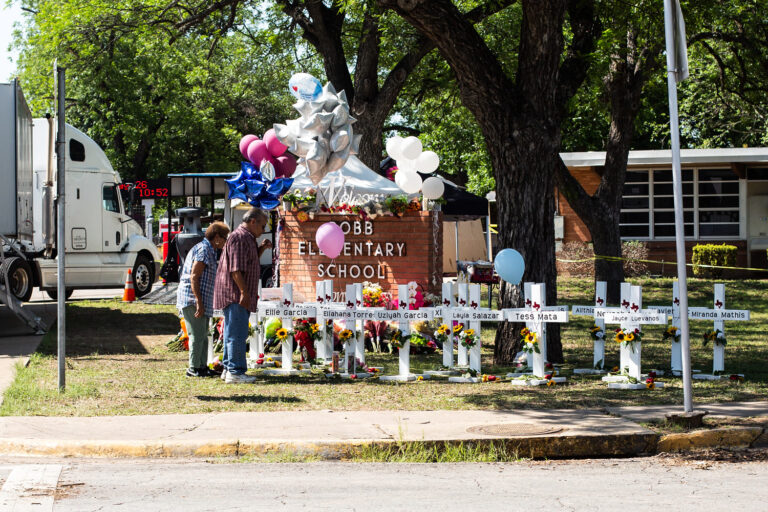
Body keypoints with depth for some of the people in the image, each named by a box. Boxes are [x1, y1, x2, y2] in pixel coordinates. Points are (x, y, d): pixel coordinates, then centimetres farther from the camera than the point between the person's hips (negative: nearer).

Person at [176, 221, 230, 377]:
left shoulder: (209, 251, 20)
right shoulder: (203, 249, -13)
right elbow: (194, 277, -20)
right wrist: (199, 303, -23)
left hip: (200, 301, 11)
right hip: (192, 300, -11)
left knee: (203, 335, 13)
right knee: (197, 335, -8)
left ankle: (202, 366, 19)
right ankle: (194, 368, -4)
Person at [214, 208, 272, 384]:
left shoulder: (247, 238, 19)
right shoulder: (239, 237, -15)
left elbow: (250, 262, 30)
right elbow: (236, 269, -22)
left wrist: (261, 249, 15)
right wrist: (244, 292, -23)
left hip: (237, 296, 11)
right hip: (235, 294, -11)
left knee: (233, 333, 15)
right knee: (237, 333, -10)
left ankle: (229, 369, 21)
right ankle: (235, 371, -10)